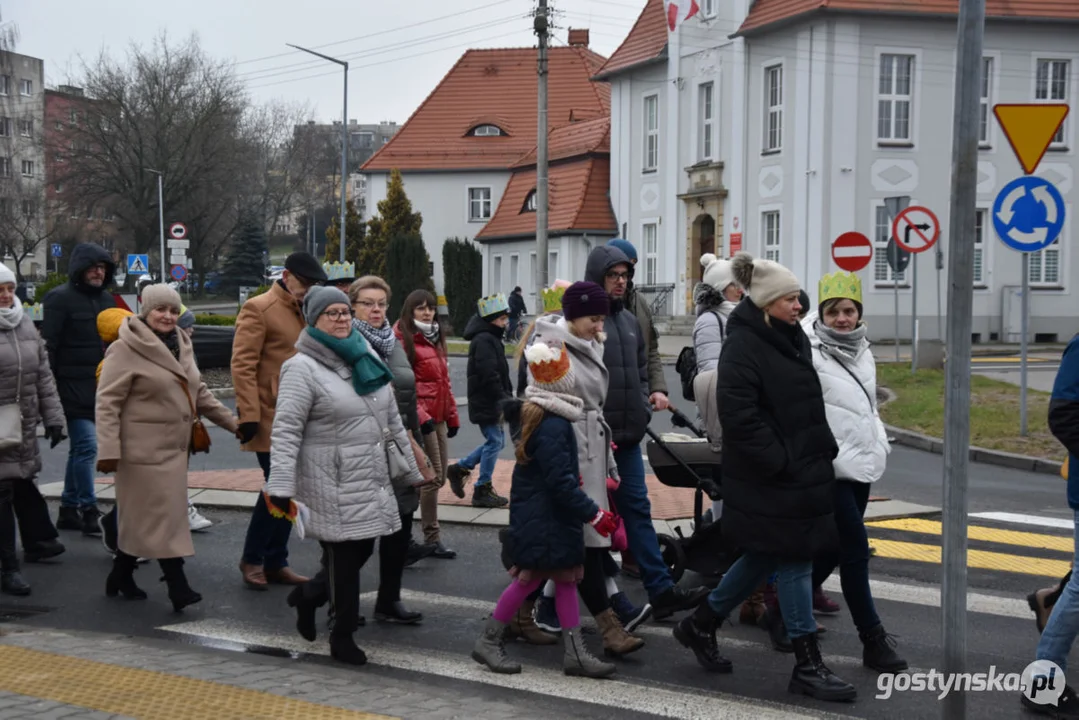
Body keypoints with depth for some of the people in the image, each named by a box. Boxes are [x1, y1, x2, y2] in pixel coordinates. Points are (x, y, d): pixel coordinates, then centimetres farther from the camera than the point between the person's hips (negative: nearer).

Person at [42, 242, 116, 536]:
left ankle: (69, 509, 22)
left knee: (80, 448, 13)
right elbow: (49, 346, -11)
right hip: (73, 389, -7)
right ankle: (89, 511, -5)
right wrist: (51, 390, -16)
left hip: (100, 389, 7)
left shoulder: (105, 299, 15)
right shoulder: (60, 299, -8)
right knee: (86, 446, -12)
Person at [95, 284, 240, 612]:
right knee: (161, 517, -7)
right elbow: (107, 403, -15)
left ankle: (121, 578, 27)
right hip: (144, 450, -8)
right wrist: (108, 449, -23)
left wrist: (233, 423, 16)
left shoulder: (181, 346, 13)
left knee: (141, 518, 15)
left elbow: (199, 393, 21)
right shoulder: (125, 350, -11)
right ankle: (178, 587, -5)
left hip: (175, 448, 8)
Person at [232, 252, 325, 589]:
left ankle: (275, 562, 17)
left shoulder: (305, 311, 17)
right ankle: (252, 559, 8)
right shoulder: (258, 309, -9)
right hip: (272, 419, -8)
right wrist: (248, 415, -20)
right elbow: (242, 365, -14)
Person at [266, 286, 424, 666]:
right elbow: (286, 430, -15)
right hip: (333, 484, -7)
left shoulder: (366, 357, 12)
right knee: (345, 556, -1)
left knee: (361, 550, 11)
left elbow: (392, 418, 17)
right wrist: (281, 487, -20)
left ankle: (310, 595, 37)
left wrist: (409, 468, 18)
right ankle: (342, 635, 16)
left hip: (372, 478, 7)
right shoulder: (303, 368, -10)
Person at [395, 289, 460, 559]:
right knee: (433, 476, -7)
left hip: (437, 417, 9)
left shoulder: (434, 339, 18)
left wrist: (452, 416, 18)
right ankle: (432, 539, 2)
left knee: (438, 476, 10)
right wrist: (420, 416, -22)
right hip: (421, 417, -9)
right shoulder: (404, 339, -10)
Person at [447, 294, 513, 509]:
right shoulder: (484, 341, -18)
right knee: (495, 441, -4)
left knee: (496, 441, 16)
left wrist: (507, 396, 15)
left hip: (492, 402, 10)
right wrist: (504, 398, -21)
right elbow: (489, 375, -24)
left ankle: (460, 469, 23)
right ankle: (483, 490, 4)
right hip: (486, 403, -10)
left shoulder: (490, 339, 16)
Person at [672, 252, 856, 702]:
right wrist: (779, 462, -21)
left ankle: (700, 625, 32)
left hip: (802, 470, 9)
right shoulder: (742, 345, -16)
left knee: (765, 557, 16)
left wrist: (824, 449, 14)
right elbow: (739, 415, -23)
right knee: (793, 560, -3)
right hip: (770, 479, -9)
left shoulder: (793, 338, 12)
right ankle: (808, 667, 7)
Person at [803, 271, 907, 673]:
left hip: (862, 463, 8)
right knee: (856, 549, -8)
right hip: (830, 466, -8)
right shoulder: (808, 353, -12)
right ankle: (873, 641, -2)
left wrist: (880, 443, 20)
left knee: (835, 546, 14)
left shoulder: (861, 351, 13)